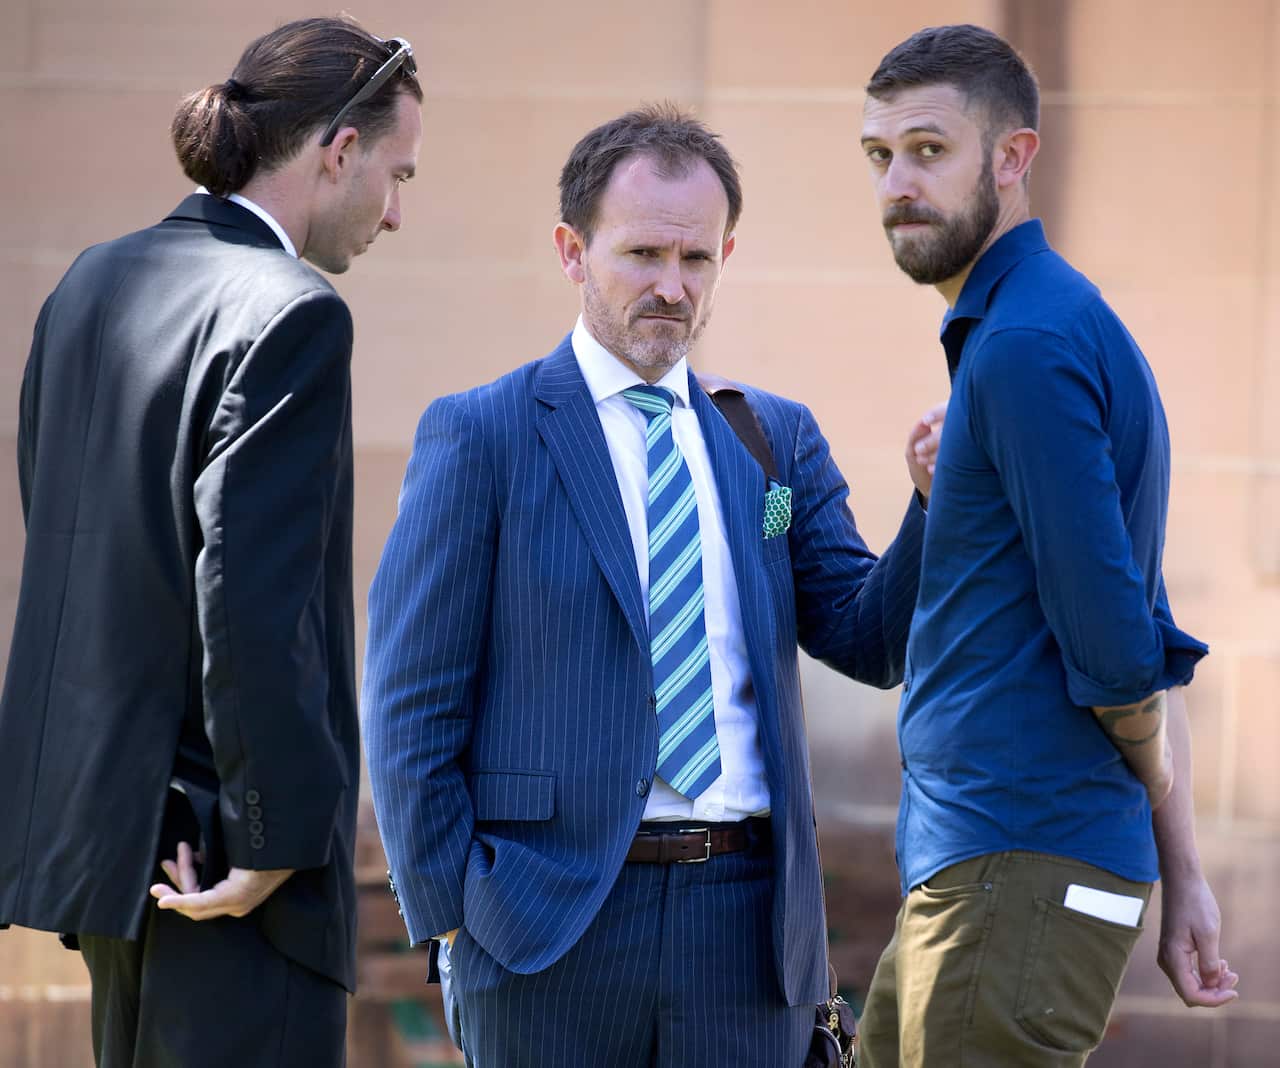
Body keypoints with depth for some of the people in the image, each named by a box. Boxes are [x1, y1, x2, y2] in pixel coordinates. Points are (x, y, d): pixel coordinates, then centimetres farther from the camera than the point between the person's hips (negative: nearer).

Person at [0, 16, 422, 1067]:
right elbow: (253, 591, -22)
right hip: (211, 833, -9)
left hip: (93, 812, 9)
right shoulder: (290, 316, -16)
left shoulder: (93, 283, 11)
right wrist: (278, 838, -17)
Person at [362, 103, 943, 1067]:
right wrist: (451, 919, -6)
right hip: (550, 938, -3)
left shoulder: (778, 439, 14)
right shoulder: (478, 436, 1)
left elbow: (870, 643, 6)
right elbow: (409, 705, -1)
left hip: (748, 924, 4)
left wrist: (938, 505, -10)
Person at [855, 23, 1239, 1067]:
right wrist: (1182, 872, 17)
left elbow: (1116, 647, -19)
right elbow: (1153, 651, 19)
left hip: (1019, 874, -10)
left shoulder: (1028, 346, -15)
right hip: (969, 863, 10)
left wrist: (1152, 780, 1)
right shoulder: (1061, 328, 18)